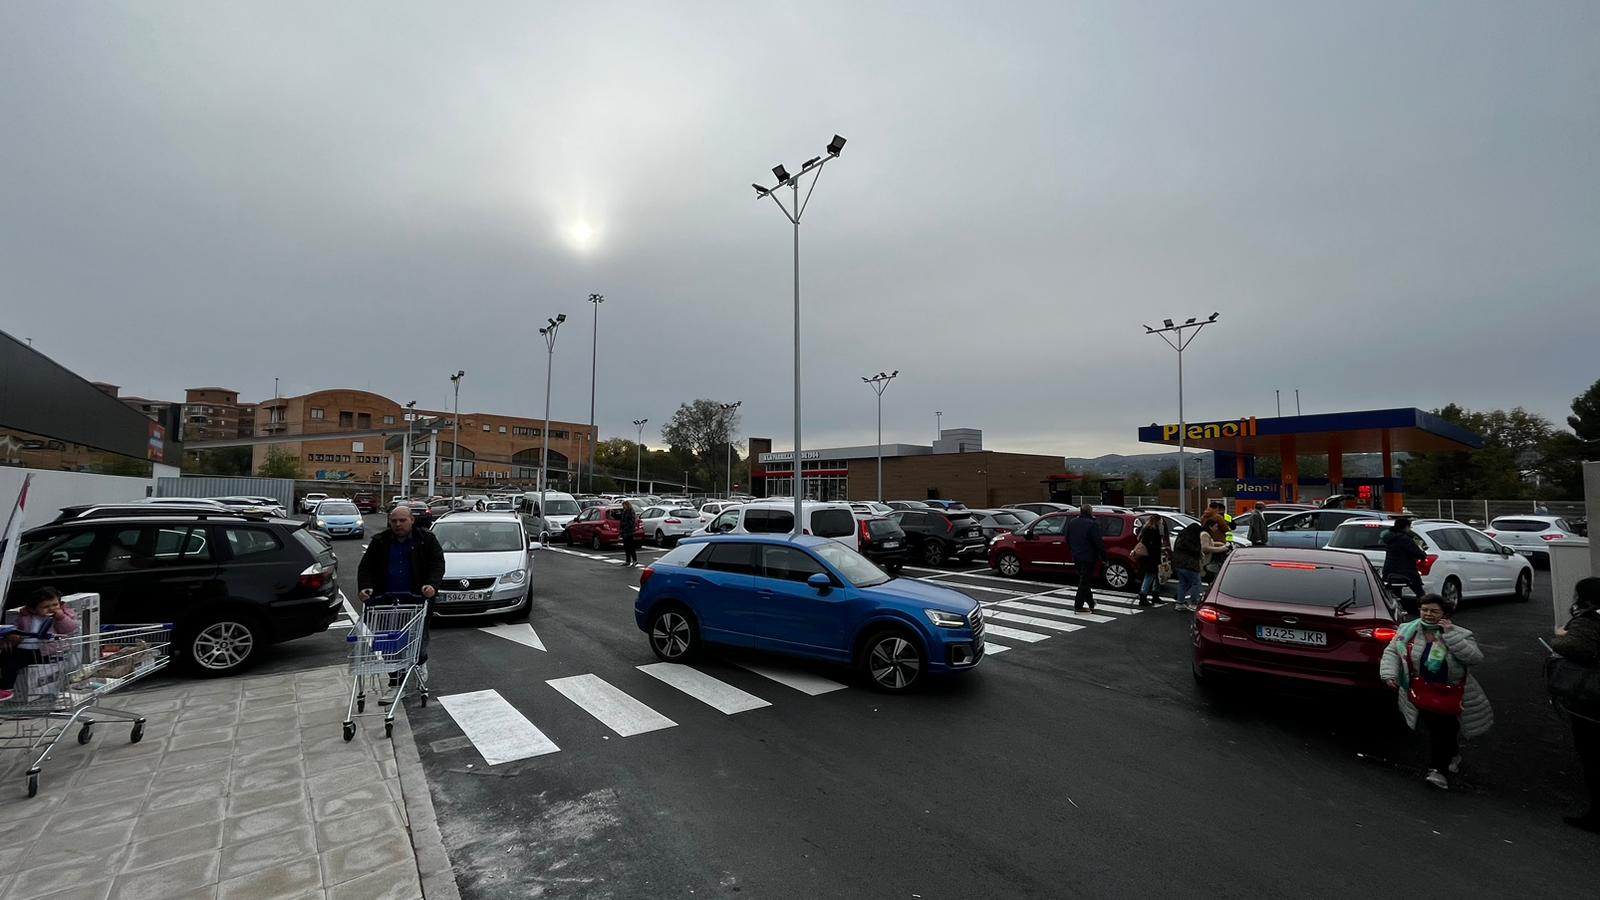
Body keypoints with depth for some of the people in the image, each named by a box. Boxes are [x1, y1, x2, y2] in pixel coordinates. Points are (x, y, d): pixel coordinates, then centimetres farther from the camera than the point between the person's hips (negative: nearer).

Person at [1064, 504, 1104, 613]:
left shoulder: (1071, 523, 6)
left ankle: (1090, 602, 30)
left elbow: (1067, 540, 15)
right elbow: (1098, 543, -18)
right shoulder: (1092, 524, -17)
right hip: (1088, 557, -7)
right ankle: (1078, 606, 1)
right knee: (1084, 581, -1)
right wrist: (1104, 557, -10)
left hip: (1076, 557, 7)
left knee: (1083, 580, 19)